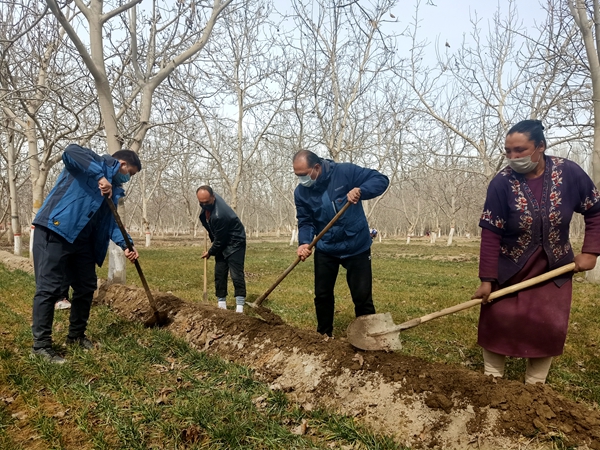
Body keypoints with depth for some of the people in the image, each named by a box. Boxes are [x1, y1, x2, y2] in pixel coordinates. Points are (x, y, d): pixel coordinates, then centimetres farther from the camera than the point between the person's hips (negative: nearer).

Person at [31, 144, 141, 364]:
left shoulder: (114, 190, 18)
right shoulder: (94, 162, -3)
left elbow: (111, 221, 13)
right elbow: (71, 152, -26)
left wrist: (125, 245, -2)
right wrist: (101, 177, -29)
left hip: (81, 239, 9)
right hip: (55, 231, -9)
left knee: (86, 286, 12)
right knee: (50, 288, -6)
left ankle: (76, 335, 27)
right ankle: (41, 344, 3)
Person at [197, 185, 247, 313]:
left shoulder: (219, 215, -35)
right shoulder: (209, 200, -9)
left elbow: (219, 240, -23)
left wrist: (210, 253, -6)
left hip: (234, 243, -9)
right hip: (221, 243, 9)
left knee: (236, 274, -12)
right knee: (219, 273, 7)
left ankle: (240, 306, -11)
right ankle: (221, 303, 14)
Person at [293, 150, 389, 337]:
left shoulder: (345, 171, -18)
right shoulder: (301, 192, -7)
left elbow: (381, 180, -17)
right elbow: (305, 222, -5)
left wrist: (360, 191, -37)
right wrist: (304, 242, -25)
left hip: (356, 247, -3)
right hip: (325, 249, 3)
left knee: (362, 297, 3)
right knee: (322, 295, 12)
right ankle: (324, 336, 32)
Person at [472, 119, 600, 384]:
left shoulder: (569, 173, -13)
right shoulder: (502, 183, -18)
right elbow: (490, 234, -18)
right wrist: (487, 279, -19)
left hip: (554, 267, 2)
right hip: (509, 268, -1)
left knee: (549, 326, 1)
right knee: (497, 320, 1)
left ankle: (535, 384, 19)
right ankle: (492, 377, 19)